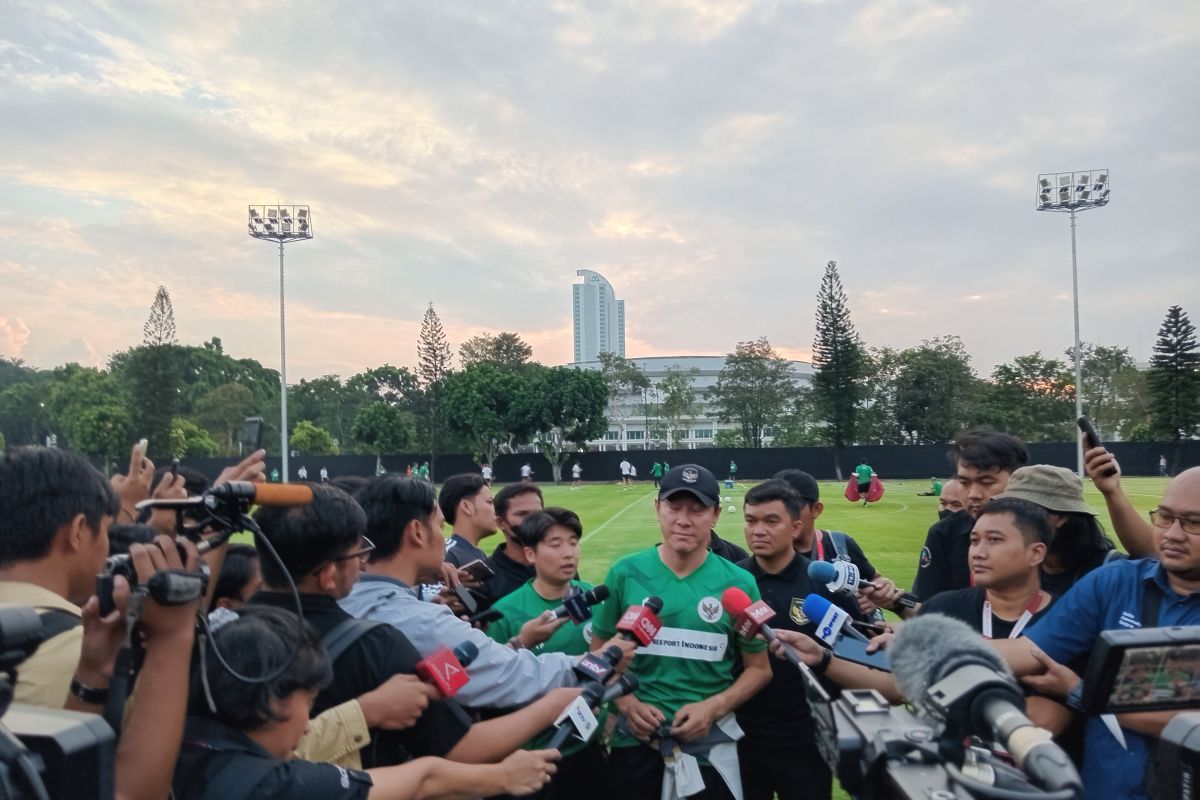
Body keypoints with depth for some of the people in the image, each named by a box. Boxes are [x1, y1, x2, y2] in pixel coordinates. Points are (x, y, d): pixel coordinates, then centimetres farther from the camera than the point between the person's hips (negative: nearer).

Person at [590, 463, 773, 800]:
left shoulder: (738, 583, -5)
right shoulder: (625, 574, -4)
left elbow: (759, 668, 1)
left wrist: (713, 708, -13)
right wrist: (626, 703, -12)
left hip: (710, 742, 0)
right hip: (637, 739, 1)